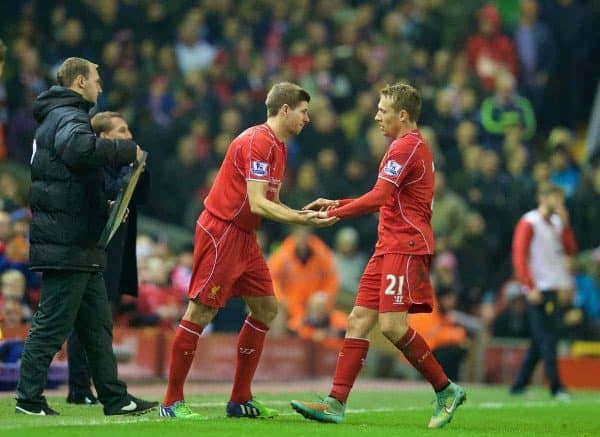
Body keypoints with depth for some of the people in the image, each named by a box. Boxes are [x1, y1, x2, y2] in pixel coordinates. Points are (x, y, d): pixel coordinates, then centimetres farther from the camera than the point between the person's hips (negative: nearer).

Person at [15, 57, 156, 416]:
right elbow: (80, 148, -35)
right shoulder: (68, 117, -11)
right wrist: (128, 151, -22)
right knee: (53, 323, -6)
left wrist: (103, 207, 16)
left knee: (98, 324, 12)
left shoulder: (59, 117, 22)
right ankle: (29, 398, -2)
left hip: (77, 245, 11)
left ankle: (115, 398, 15)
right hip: (67, 246, -11)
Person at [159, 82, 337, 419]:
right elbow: (257, 204, -23)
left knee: (266, 309, 9)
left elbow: (271, 203, 14)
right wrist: (304, 220, -22)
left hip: (244, 238, 10)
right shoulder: (259, 142, -17)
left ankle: (241, 400, 14)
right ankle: (172, 402, -1)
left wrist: (304, 213, -1)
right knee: (200, 313, -7)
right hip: (220, 233, -10)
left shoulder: (278, 146, 14)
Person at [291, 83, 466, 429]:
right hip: (390, 246, 10)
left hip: (406, 247, -10)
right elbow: (387, 202, 24)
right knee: (359, 320, 2)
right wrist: (335, 204, 18)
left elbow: (379, 197, -19)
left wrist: (335, 213, -10)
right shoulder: (412, 146, 21)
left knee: (392, 324, -16)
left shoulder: (406, 146, -11)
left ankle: (446, 390, -4)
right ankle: (336, 403, -2)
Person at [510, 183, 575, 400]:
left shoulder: (557, 223, 15)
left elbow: (570, 250, 11)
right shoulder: (528, 223, -7)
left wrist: (565, 223, 1)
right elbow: (519, 256, -12)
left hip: (554, 289, 8)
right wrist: (531, 288, -18)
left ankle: (519, 385, 15)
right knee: (547, 339, -9)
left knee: (540, 342, 9)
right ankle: (556, 387, -10)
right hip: (538, 290, -8)